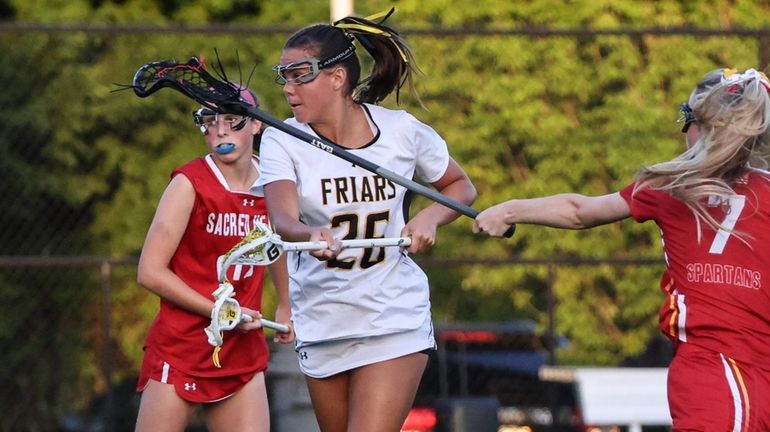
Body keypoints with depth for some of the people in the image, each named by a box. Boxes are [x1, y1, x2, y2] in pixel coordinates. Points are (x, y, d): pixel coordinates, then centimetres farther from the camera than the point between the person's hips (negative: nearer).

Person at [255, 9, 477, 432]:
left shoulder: (402, 131, -7)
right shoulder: (282, 141, -8)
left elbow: (460, 187, 11)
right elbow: (282, 219, -26)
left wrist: (429, 217, -10)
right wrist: (311, 235, -49)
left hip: (395, 322, -2)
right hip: (320, 327, 2)